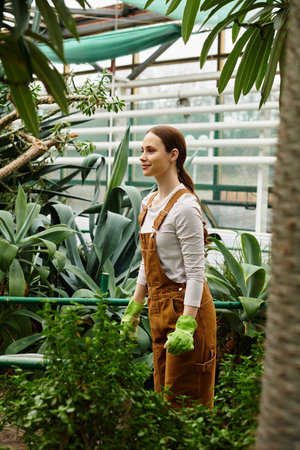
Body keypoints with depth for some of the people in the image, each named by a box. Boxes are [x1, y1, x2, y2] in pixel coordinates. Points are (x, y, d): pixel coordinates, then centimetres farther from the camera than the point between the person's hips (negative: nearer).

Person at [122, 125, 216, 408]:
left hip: (185, 306, -8)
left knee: (183, 400, 2)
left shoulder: (185, 207, -17)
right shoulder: (148, 203, 9)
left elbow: (196, 272, -19)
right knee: (162, 394, 17)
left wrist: (186, 326, -22)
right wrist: (134, 308, 17)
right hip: (159, 306, 8)